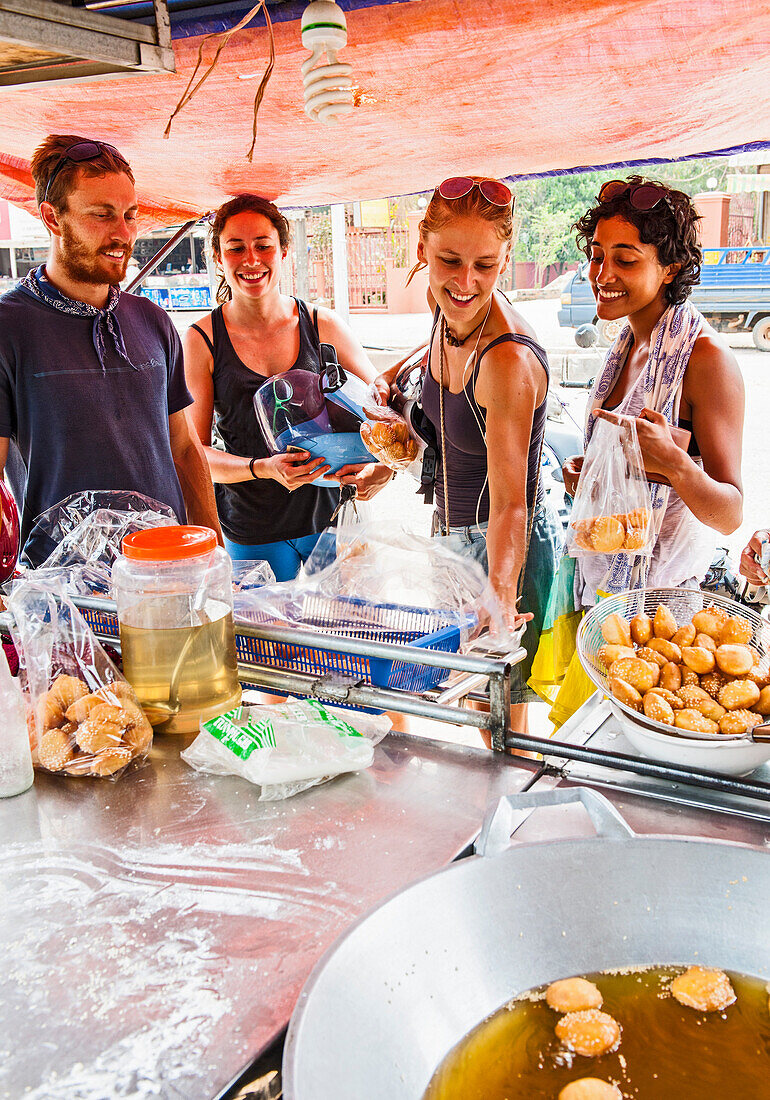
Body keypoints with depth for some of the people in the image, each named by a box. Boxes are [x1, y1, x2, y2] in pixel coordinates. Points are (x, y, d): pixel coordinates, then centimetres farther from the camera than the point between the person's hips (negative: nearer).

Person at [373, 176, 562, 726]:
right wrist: (397, 374, 5)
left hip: (507, 548, -8)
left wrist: (500, 596, -44)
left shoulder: (509, 359, -30)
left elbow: (509, 507, -32)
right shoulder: (450, 309, -7)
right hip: (455, 535, 8)